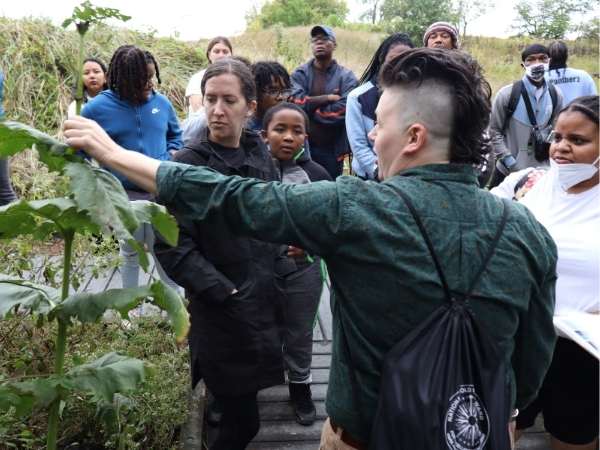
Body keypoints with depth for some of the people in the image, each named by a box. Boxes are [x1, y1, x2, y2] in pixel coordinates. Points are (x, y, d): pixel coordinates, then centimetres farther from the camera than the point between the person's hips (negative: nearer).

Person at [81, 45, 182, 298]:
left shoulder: (162, 102, -2)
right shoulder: (97, 108, -9)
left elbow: (175, 135, 15)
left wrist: (172, 159, -3)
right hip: (123, 195, -1)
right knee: (130, 252, 15)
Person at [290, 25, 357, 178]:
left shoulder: (346, 76, -1)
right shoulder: (300, 74, 4)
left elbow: (342, 110, -15)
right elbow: (297, 102, -12)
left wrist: (309, 108, -9)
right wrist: (328, 98, -13)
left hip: (333, 149, -1)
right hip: (302, 146, 1)